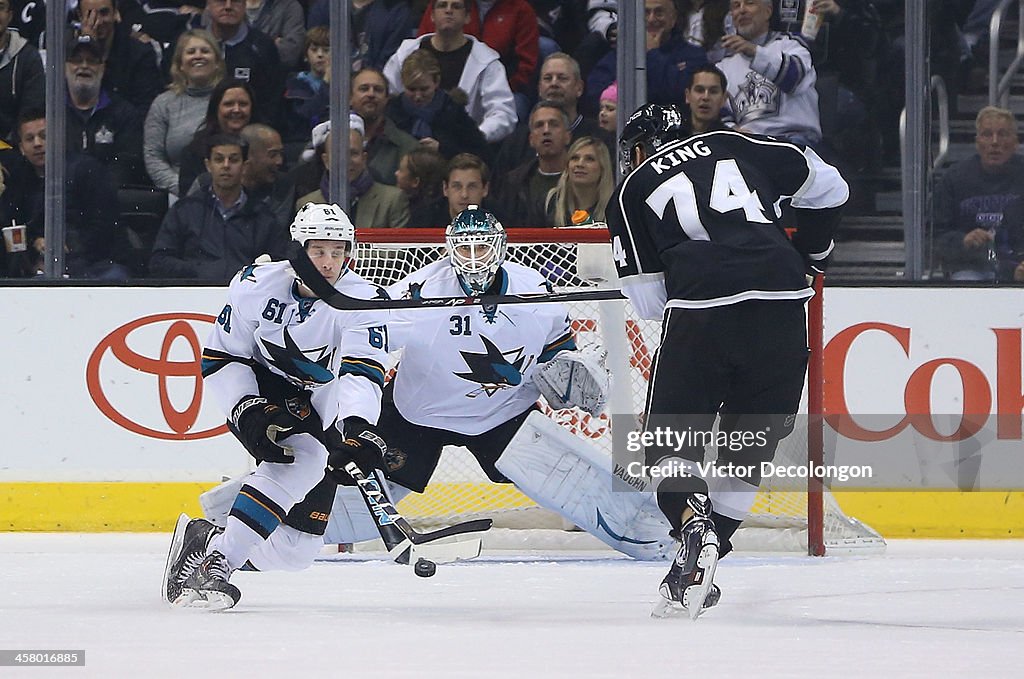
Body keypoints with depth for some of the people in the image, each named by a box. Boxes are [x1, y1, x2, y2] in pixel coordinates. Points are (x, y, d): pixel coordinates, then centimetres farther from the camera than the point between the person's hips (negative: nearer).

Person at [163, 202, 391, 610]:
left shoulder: (363, 301, -17)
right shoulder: (256, 286, -15)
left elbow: (363, 372, -30)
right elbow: (219, 360, -9)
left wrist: (358, 425, -49)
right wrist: (248, 411, -25)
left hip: (322, 409, 3)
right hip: (259, 390, -3)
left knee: (292, 551, -3)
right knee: (302, 458, -36)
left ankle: (201, 542, 22)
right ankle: (216, 564, -37)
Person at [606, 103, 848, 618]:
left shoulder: (630, 192, 18)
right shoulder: (735, 146, 22)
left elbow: (648, 299, 13)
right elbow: (826, 186, 26)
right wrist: (811, 251, 40)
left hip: (701, 311, -2)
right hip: (782, 303, 2)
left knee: (669, 440, 9)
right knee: (751, 441, 16)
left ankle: (693, 521, -19)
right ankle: (702, 563, 11)